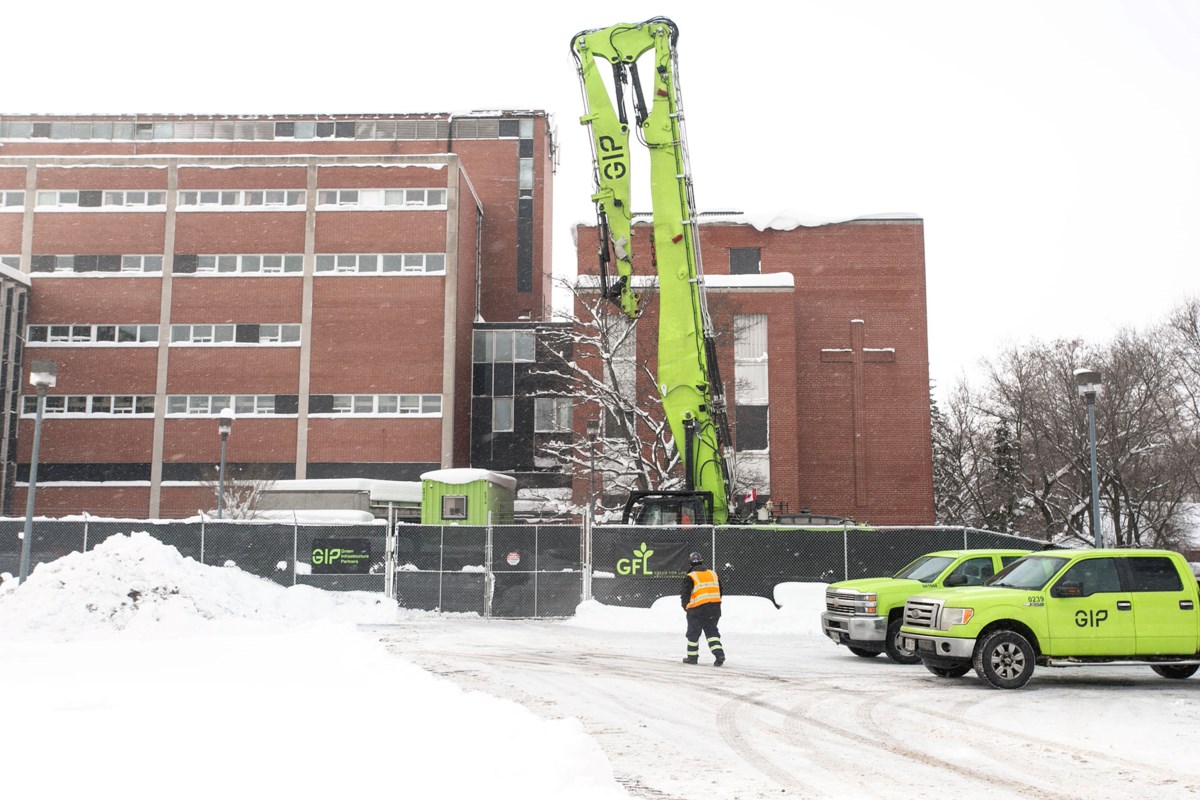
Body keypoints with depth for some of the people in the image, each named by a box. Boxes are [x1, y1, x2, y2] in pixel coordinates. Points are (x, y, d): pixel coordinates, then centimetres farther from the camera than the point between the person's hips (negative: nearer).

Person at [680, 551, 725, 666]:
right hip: (714, 608, 4)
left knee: (693, 633, 10)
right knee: (712, 631, 11)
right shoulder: (713, 574, 9)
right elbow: (720, 592, 14)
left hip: (697, 610, -4)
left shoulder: (690, 577, -8)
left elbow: (685, 595, -8)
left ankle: (692, 656, 19)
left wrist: (686, 607, 10)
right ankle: (719, 654, -6)